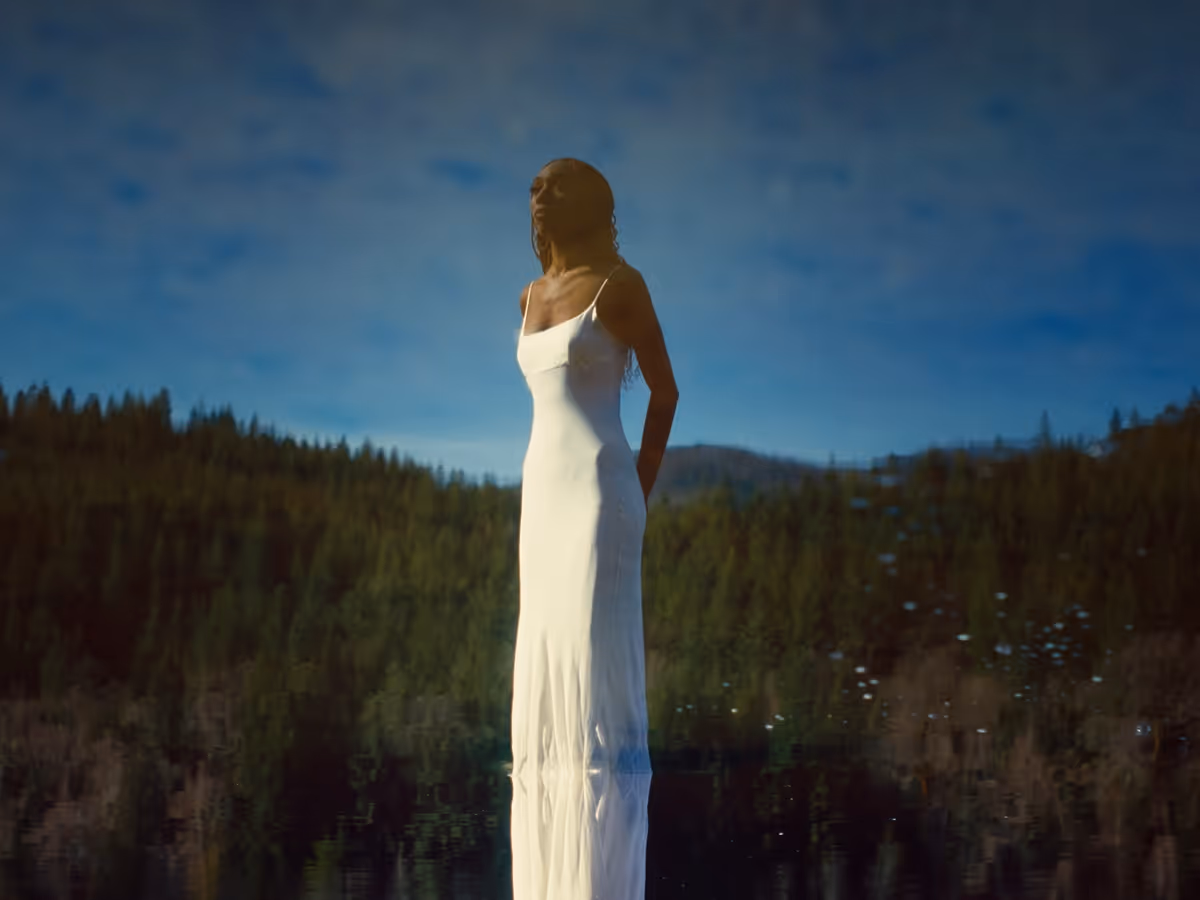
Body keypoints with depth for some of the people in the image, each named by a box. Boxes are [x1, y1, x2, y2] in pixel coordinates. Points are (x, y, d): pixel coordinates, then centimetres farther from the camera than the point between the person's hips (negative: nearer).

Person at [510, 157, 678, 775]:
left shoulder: (619, 285, -4)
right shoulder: (531, 296, 16)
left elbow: (665, 390, 0)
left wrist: (641, 490, 2)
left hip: (598, 486, -7)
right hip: (543, 491, 7)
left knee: (597, 639, -9)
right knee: (545, 641, 6)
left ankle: (606, 763, -5)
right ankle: (550, 771, 11)